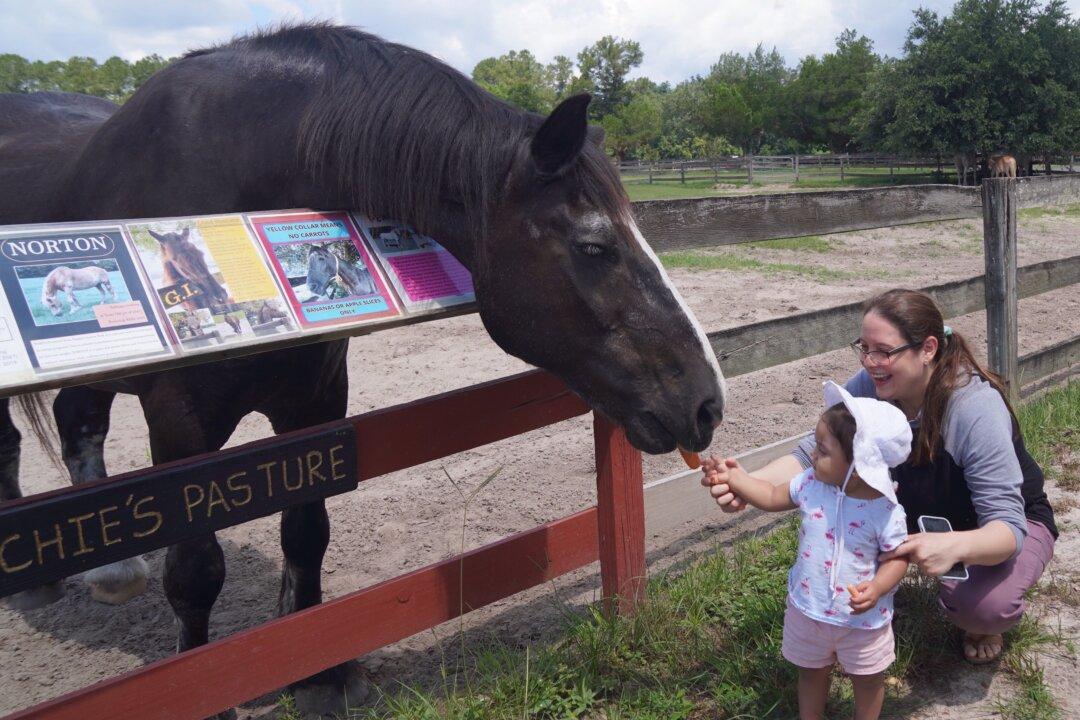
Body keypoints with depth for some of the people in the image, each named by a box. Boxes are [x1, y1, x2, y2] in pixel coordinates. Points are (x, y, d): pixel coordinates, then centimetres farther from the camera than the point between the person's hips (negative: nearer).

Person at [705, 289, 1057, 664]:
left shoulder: (977, 408, -36)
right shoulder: (868, 387, -22)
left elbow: (1008, 526, -38)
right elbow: (814, 452, -22)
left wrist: (954, 546, -61)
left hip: (1012, 519, -4)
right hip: (924, 512, 4)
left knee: (983, 605, -33)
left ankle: (984, 626, 6)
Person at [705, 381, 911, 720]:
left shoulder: (885, 511, -27)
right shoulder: (810, 484, -14)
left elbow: (897, 558, -17)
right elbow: (773, 497, 2)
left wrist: (877, 588, -34)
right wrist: (734, 478, -4)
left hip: (862, 619, -4)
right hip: (808, 609, 4)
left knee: (868, 679, 23)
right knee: (811, 671, 27)